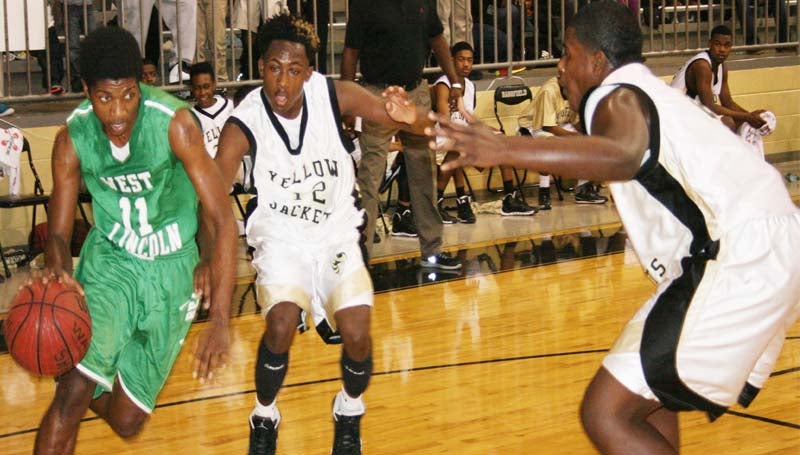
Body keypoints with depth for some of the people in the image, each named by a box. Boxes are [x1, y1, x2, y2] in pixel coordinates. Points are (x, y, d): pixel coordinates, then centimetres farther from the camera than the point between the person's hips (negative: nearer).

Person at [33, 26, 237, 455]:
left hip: (172, 267, -1)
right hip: (110, 258, 1)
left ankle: (92, 388, 41)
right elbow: (58, 231, -8)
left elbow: (221, 217, -25)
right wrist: (58, 270, -34)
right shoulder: (72, 139, -16)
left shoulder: (174, 123, -25)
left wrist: (220, 319, -33)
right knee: (72, 394, -22)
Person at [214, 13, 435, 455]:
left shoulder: (335, 95, -19)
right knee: (281, 325, -24)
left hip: (338, 233, 1)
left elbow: (422, 126, -18)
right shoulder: (243, 125, -22)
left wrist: (412, 117, -43)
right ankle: (264, 418, 5)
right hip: (280, 236, -1)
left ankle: (349, 414, 18)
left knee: (356, 333, -15)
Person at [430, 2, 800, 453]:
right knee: (647, 395, 27)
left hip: (741, 259, -10)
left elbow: (624, 156, -30)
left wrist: (505, 149, -36)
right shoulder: (651, 93, 24)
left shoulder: (618, 96, -6)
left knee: (606, 413, -9)